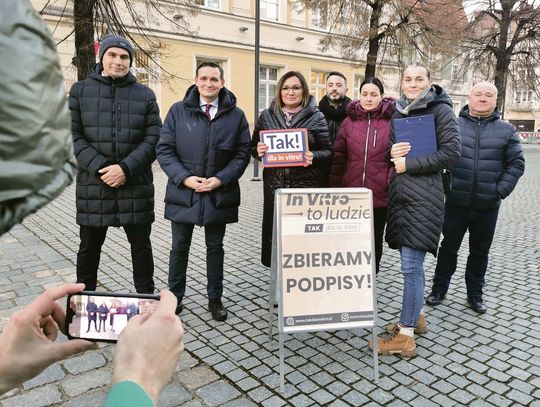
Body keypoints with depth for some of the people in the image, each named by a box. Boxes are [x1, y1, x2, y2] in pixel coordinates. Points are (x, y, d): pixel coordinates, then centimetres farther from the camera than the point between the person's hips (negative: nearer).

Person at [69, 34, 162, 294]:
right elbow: (72, 135, 0)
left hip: (136, 186, 0)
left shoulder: (145, 95, 7)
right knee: (89, 247, 12)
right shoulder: (80, 91, 7)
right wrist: (99, 167, -14)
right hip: (92, 185, 0)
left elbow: (153, 139, -1)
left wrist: (126, 168, -14)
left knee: (141, 246, 9)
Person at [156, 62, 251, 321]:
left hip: (219, 194, 0)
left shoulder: (235, 115, 1)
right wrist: (184, 178, -13)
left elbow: (242, 153, 0)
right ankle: (174, 296, 29)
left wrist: (221, 179, -13)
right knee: (179, 247, 12)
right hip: (183, 192, 0)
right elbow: (164, 148, -1)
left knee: (215, 247, 13)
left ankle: (215, 299, 27)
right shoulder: (178, 111, 1)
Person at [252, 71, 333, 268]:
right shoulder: (267, 116, 11)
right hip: (275, 186, 2)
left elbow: (329, 151, 5)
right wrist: (258, 151, -6)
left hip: (307, 186, -2)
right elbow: (253, 148, 16)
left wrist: (313, 157, -15)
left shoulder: (316, 117, 5)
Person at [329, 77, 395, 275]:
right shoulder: (349, 121, 4)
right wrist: (335, 190, 3)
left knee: (374, 241, 14)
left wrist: (392, 182, -10)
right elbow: (338, 157, 5)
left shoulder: (392, 121, -3)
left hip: (380, 196, -1)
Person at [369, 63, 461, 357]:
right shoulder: (398, 112, 16)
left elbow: (451, 152, -10)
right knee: (412, 261, 15)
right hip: (399, 194, 6)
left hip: (424, 196, -6)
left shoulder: (440, 110, -2)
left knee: (411, 264, -8)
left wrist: (409, 164, -12)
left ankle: (405, 335, 1)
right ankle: (415, 315, 31)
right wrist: (392, 153, -3)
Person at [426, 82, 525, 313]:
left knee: (480, 251, 14)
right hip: (456, 202, -1)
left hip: (488, 206, 2)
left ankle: (475, 294, 29)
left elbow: (516, 164, 5)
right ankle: (439, 289, 23)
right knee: (448, 247, 9)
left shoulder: (506, 131, 4)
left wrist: (501, 190, -6)